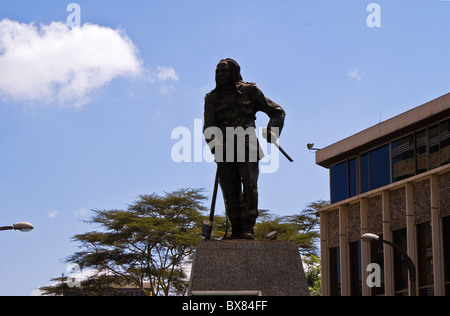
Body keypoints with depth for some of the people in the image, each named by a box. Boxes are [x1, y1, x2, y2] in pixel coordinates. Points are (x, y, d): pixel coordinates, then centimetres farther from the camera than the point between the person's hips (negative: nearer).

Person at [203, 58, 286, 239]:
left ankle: (248, 229, -18)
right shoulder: (212, 99, 15)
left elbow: (277, 112, 15)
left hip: (247, 147, -2)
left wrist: (272, 132, -3)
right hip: (225, 151, 2)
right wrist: (215, 143, -17)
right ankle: (236, 231, 2)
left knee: (249, 185, -16)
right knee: (230, 191, -4)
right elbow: (208, 127, 4)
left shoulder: (249, 91, 11)